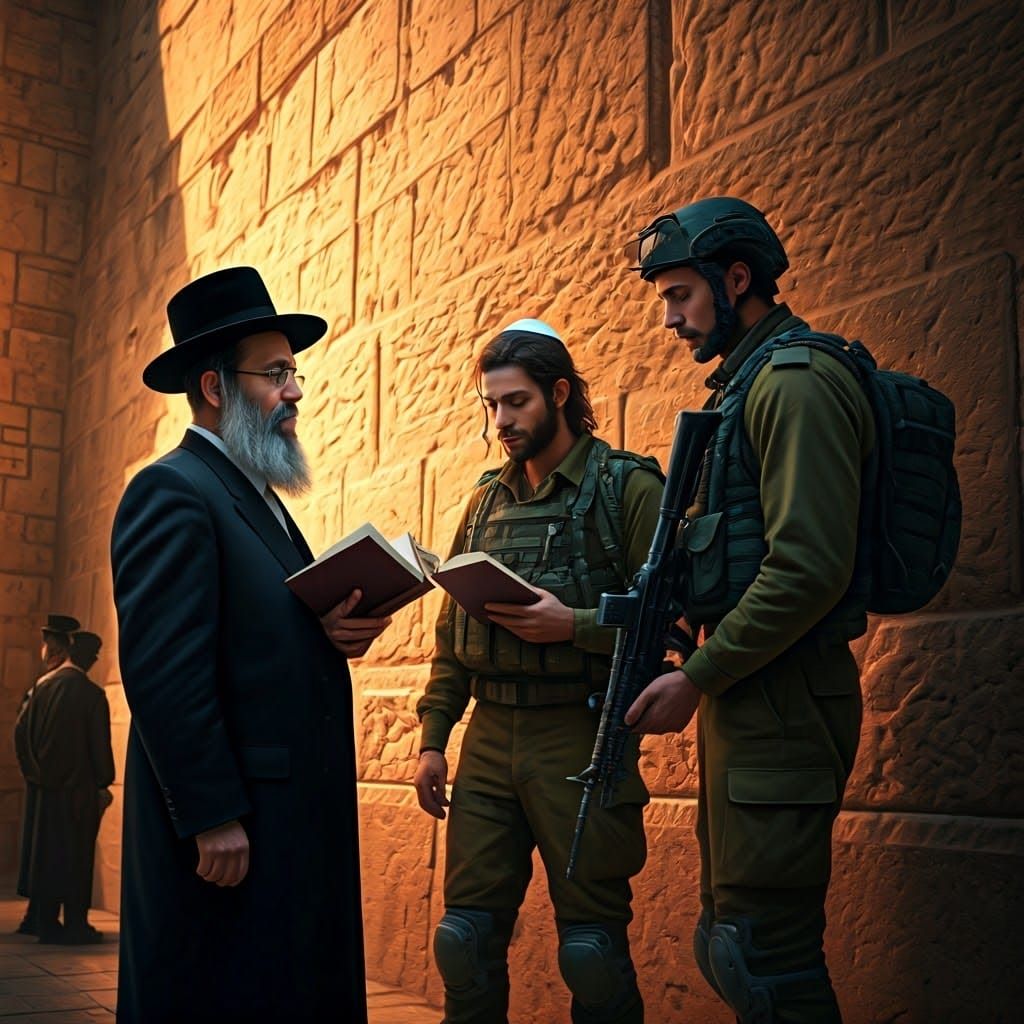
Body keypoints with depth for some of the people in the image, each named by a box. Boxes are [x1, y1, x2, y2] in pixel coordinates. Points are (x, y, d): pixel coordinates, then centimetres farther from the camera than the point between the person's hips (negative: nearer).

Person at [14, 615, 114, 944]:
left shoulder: (42, 686, 0)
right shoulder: (90, 692, -10)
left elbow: (25, 732, 4)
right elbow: (100, 744, -8)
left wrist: (35, 774, 15)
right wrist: (104, 780, 4)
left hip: (47, 787, 3)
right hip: (80, 787, -3)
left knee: (46, 854, 10)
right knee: (77, 856, 2)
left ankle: (46, 923, 14)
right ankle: (75, 926, 4)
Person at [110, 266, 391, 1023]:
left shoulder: (261, 498, 18)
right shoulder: (173, 493, -12)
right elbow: (163, 670, -20)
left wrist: (337, 633, -3)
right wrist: (213, 819, -22)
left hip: (296, 816, 9)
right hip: (229, 826, -9)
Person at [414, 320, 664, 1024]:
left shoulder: (628, 487, -3)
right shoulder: (486, 501, 14)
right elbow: (452, 629, 16)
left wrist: (573, 625, -22)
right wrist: (432, 740, 12)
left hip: (581, 735, -5)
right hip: (489, 736, 5)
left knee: (592, 942, 3)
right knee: (467, 932, 8)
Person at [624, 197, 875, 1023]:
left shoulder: (797, 381, -12)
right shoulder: (748, 384, 19)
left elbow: (811, 567, -21)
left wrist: (697, 678, -16)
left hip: (781, 697, -10)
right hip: (747, 696, 10)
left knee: (762, 955, -5)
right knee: (734, 942, 17)